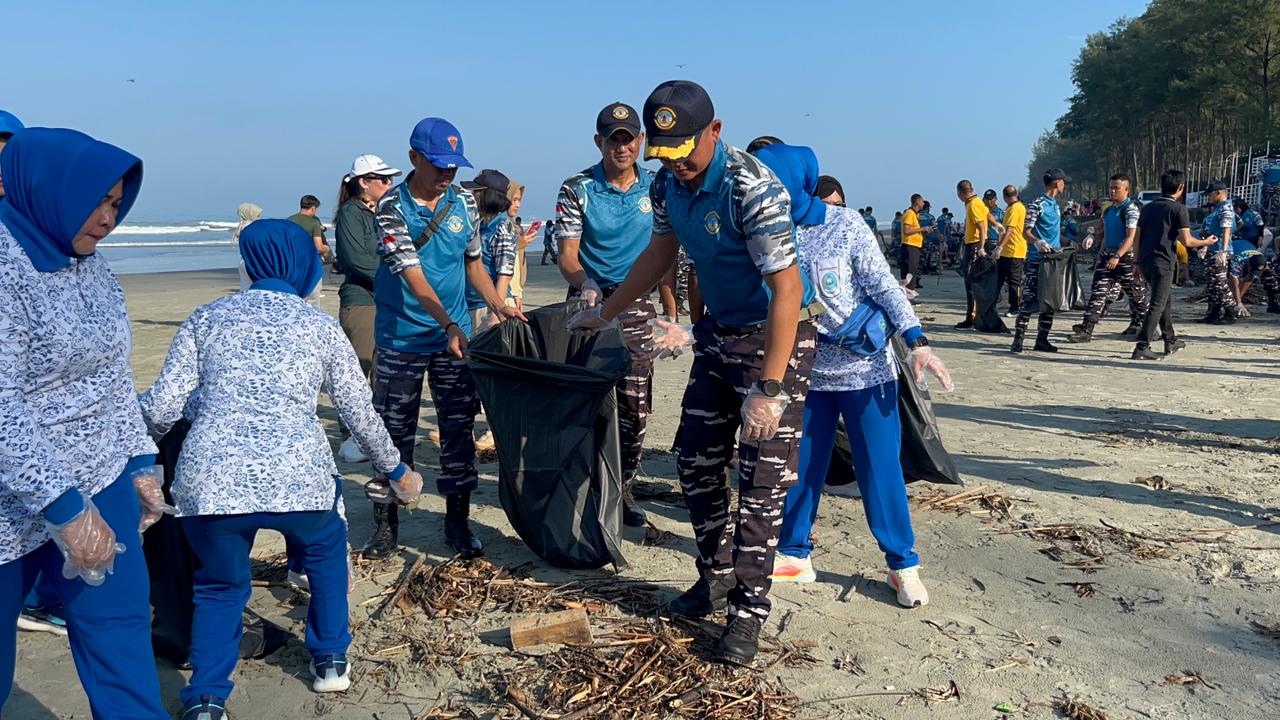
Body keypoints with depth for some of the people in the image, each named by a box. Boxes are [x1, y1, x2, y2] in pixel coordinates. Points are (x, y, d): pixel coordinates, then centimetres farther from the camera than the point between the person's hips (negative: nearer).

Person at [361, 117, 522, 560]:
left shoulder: (464, 202, 4)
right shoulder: (392, 206, -10)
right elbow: (412, 274, -21)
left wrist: (498, 305, 1)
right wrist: (448, 325, -31)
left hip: (455, 336, 4)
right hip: (401, 339, -3)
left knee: (459, 430, 6)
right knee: (393, 431, 5)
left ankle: (457, 523, 17)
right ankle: (385, 525, 17)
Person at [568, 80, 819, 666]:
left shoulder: (752, 189, -28)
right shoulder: (668, 183, -3)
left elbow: (787, 291, -30)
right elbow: (659, 255, 14)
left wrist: (769, 389, -34)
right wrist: (606, 314, 21)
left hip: (778, 336, -8)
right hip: (719, 332, 8)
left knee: (761, 479, -5)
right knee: (695, 458, 12)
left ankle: (748, 612, 8)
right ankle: (717, 577, 30)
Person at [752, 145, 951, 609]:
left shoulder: (845, 227, -10)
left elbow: (885, 287, -9)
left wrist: (916, 341, -22)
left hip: (865, 368, -4)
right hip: (804, 373, 4)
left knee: (879, 467, 0)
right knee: (800, 465, 10)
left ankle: (903, 565, 15)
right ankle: (794, 555, 27)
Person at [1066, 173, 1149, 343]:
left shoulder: (1131, 209, -11)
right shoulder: (1109, 209, 13)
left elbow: (1131, 237, -20)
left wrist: (1117, 256, -31)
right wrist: (1100, 257, 20)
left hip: (1126, 257, -7)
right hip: (1107, 256, 7)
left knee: (1136, 294, 9)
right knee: (1098, 293, -3)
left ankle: (1138, 326, 26)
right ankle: (1086, 330, -8)